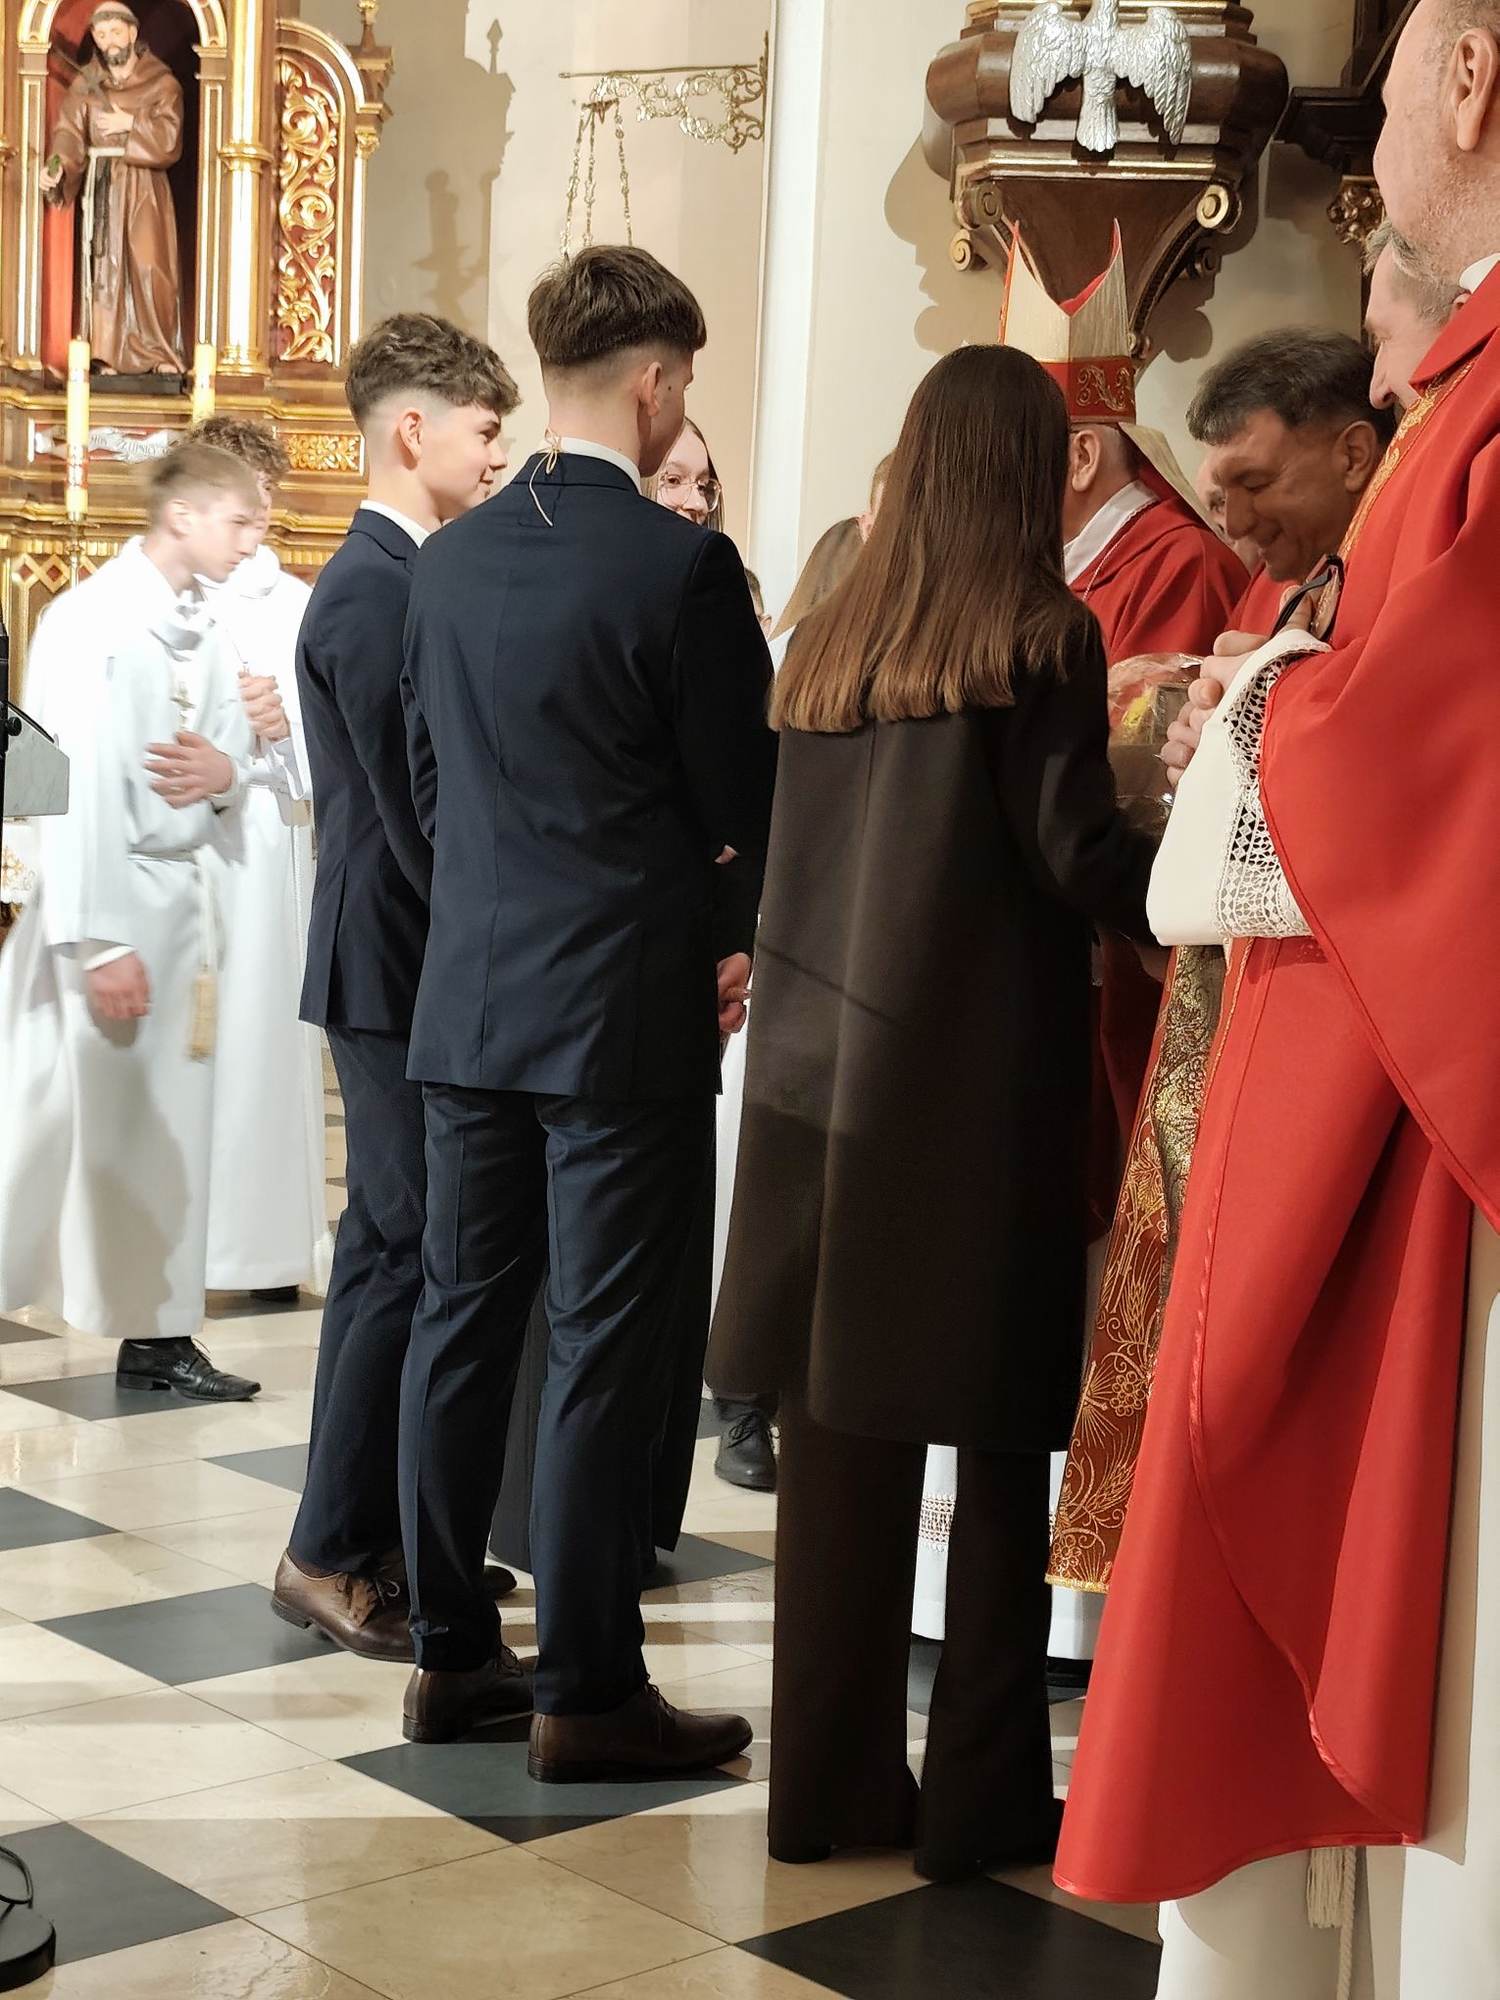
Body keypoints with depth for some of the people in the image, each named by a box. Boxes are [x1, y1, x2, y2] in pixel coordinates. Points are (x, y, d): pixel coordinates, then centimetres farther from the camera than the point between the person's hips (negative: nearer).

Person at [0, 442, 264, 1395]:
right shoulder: (90, 621, -12)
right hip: (105, 895, -7)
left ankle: (157, 1333, 15)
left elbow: (235, 752, 14)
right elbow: (77, 784, -17)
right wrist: (101, 939, -21)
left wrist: (225, 771, -12)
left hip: (184, 892, 7)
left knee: (172, 1120, 9)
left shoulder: (206, 632, 9)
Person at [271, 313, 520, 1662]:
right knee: (414, 1258, -6)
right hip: (402, 972, -10)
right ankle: (333, 1553, 4)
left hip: (415, 968, 10)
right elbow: (414, 810, -19)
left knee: (396, 1251, 13)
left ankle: (379, 1532, 22)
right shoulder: (375, 592, -16)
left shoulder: (406, 577, 13)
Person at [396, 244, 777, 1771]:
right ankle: (585, 1691, 7)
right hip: (627, 1012, -6)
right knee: (605, 1349, 0)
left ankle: (449, 1654, 21)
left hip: (467, 1000, 6)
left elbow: (433, 774, 13)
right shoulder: (681, 568, -13)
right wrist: (726, 940, 11)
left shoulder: (450, 561, 6)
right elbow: (747, 804, -7)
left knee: (462, 1319, 12)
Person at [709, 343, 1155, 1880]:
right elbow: (1080, 859, -10)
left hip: (828, 1073, 5)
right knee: (997, 1442, 4)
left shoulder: (833, 641, 9)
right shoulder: (1042, 638, -6)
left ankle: (831, 1779, 16)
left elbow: (794, 860, 12)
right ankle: (982, 1795, 9)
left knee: (841, 1433, 9)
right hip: (983, 1083, -5)